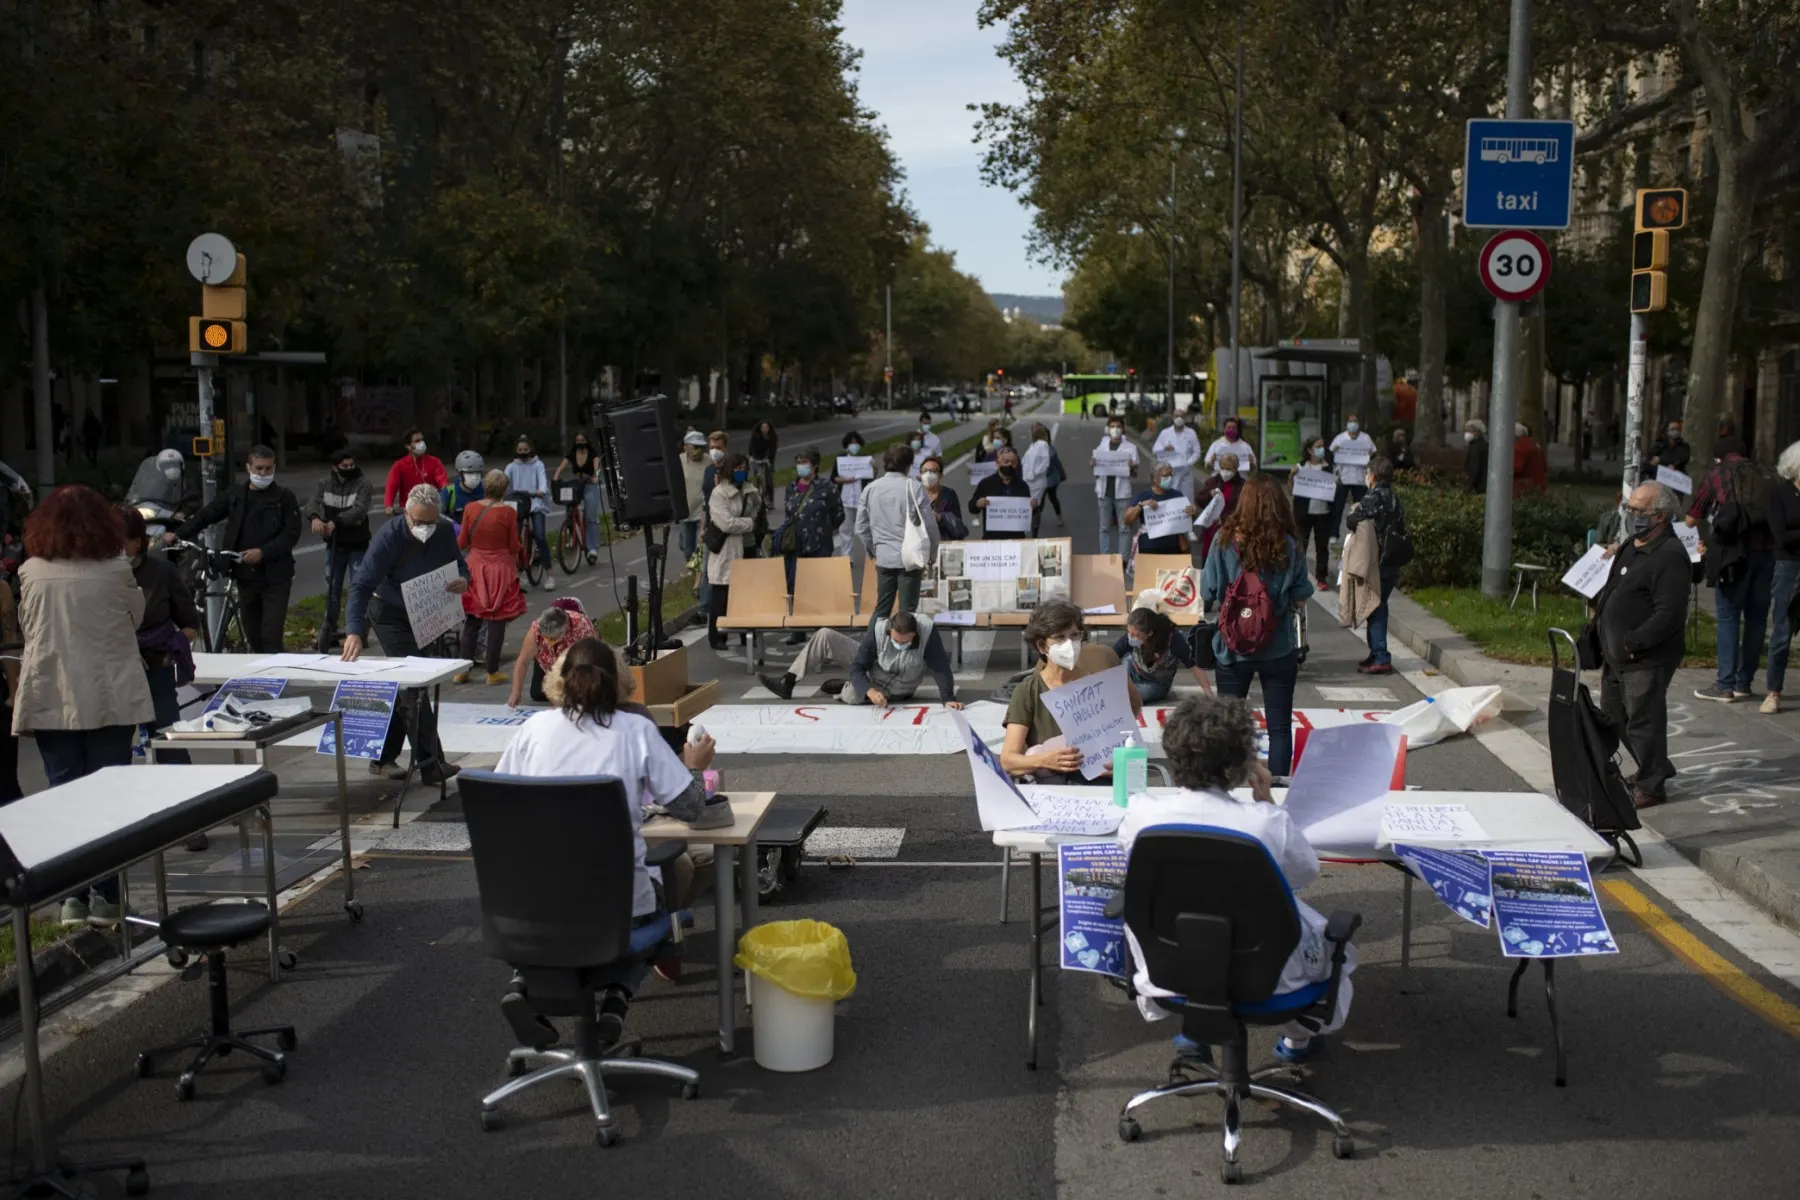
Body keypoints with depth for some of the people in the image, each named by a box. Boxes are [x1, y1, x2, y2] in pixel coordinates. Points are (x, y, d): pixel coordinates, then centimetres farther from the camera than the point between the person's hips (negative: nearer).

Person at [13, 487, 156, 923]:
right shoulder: (116, 570, -9)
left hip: (50, 700, 2)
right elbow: (135, 616, 6)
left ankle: (72, 896, 8)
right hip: (110, 699, -2)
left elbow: (26, 627, 9)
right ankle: (106, 895, 9)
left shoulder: (31, 573, -3)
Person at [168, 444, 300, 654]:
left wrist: (263, 552, -20)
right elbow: (206, 515, 7)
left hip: (275, 578, -4)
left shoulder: (284, 498, -2)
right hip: (245, 577, 4)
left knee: (271, 639, -11)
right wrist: (179, 534, -7)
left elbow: (292, 534, -9)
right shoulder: (234, 495, 8)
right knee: (253, 639, 10)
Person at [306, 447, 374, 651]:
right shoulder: (325, 484, 4)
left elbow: (359, 510, -24)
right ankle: (329, 630, 22)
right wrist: (314, 517, -36)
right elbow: (312, 503, -12)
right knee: (331, 590, 11)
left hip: (357, 546, -4)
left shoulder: (364, 485, -8)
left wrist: (335, 522, -38)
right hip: (333, 545, 4)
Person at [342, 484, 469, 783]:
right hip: (390, 615, -6)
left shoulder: (445, 532, -12)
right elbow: (361, 585, -32)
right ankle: (431, 763, -15)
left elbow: (459, 565, 2)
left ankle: (383, 758, 25)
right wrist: (354, 632, -45)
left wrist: (463, 580, -25)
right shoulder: (389, 537, -27)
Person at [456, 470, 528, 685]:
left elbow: (461, 543, 0)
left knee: (471, 622, 13)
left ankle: (464, 669, 16)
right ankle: (492, 672, 7)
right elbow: (514, 547, -8)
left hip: (475, 568, 3)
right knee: (496, 623, 4)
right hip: (500, 569, -3)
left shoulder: (470, 509, -5)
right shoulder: (508, 512, -12)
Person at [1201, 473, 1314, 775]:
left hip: (1233, 648, 1)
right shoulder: (1289, 547, -10)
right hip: (1279, 649, 0)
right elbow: (1300, 599, -5)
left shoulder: (1225, 543, -10)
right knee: (1280, 727, 10)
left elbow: (1208, 597, -7)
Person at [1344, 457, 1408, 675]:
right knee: (1379, 607, 17)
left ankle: (1381, 659, -6)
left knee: (1374, 608, -4)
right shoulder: (1394, 499, 11)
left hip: (1375, 564, -8)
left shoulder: (1373, 497, -14)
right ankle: (1376, 654, 24)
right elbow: (1402, 531, 15)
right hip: (1392, 564, 8)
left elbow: (1352, 521, -19)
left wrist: (1355, 511, 1)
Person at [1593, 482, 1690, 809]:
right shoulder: (1630, 547, 11)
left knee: (1643, 721, 0)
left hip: (1647, 659, -10)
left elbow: (1670, 614, -25)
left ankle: (1650, 786, 16)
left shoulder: (1669, 556, -19)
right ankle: (1656, 770, 35)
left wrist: (1632, 643, -25)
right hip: (1616, 655, 10)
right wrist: (1599, 613, 12)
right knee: (1614, 716, 19)